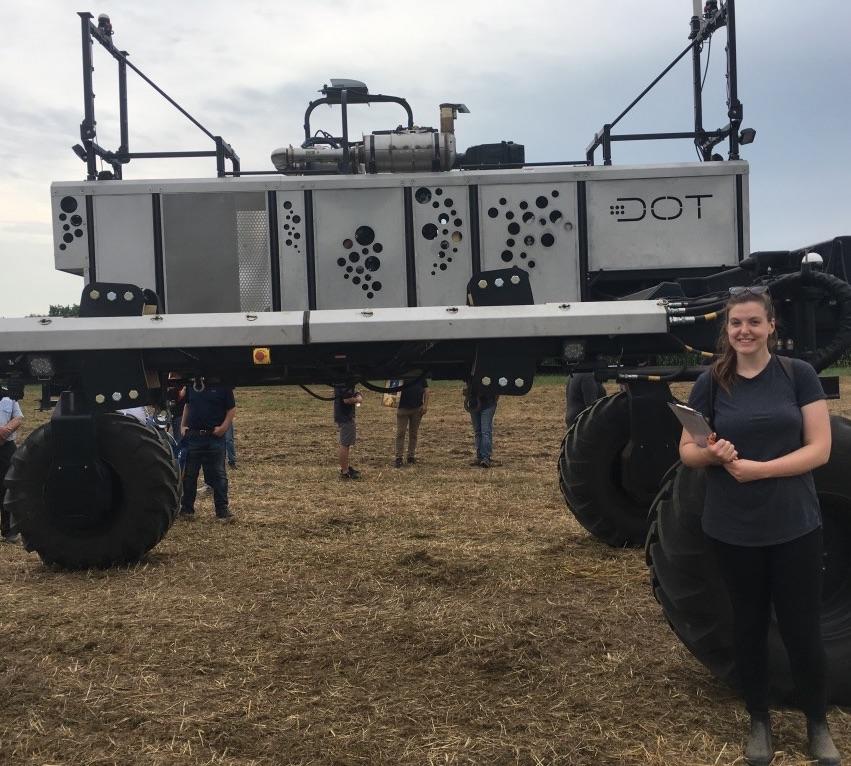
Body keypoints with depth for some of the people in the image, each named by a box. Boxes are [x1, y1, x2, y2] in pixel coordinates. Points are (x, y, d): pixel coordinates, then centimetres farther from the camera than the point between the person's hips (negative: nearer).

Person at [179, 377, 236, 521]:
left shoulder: (222, 386, -4)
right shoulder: (192, 385, 8)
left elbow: (231, 409, -2)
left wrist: (224, 426, -14)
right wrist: (183, 425, 12)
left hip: (215, 438, -4)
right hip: (192, 437, 4)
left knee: (218, 474, -1)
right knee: (189, 474, 10)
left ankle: (222, 509, 5)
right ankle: (186, 508, 22)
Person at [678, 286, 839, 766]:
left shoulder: (798, 374, -5)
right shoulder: (712, 383, -1)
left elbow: (819, 449, -9)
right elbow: (687, 451, 4)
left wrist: (758, 468, -20)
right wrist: (714, 453, -18)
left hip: (795, 526, -1)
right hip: (733, 529, 2)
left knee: (802, 627, 6)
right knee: (749, 624, 14)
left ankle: (819, 724, 30)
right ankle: (760, 721, 32)